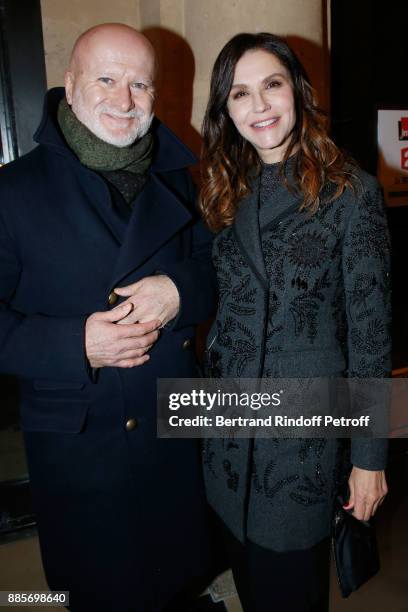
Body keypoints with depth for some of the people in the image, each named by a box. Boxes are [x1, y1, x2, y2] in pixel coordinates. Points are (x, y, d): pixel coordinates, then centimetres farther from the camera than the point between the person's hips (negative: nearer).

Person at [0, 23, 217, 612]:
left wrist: (179, 290, -17)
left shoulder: (181, 180, 3)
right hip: (75, 445, -2)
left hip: (177, 431, 3)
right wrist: (76, 344, -24)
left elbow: (220, 269, 5)